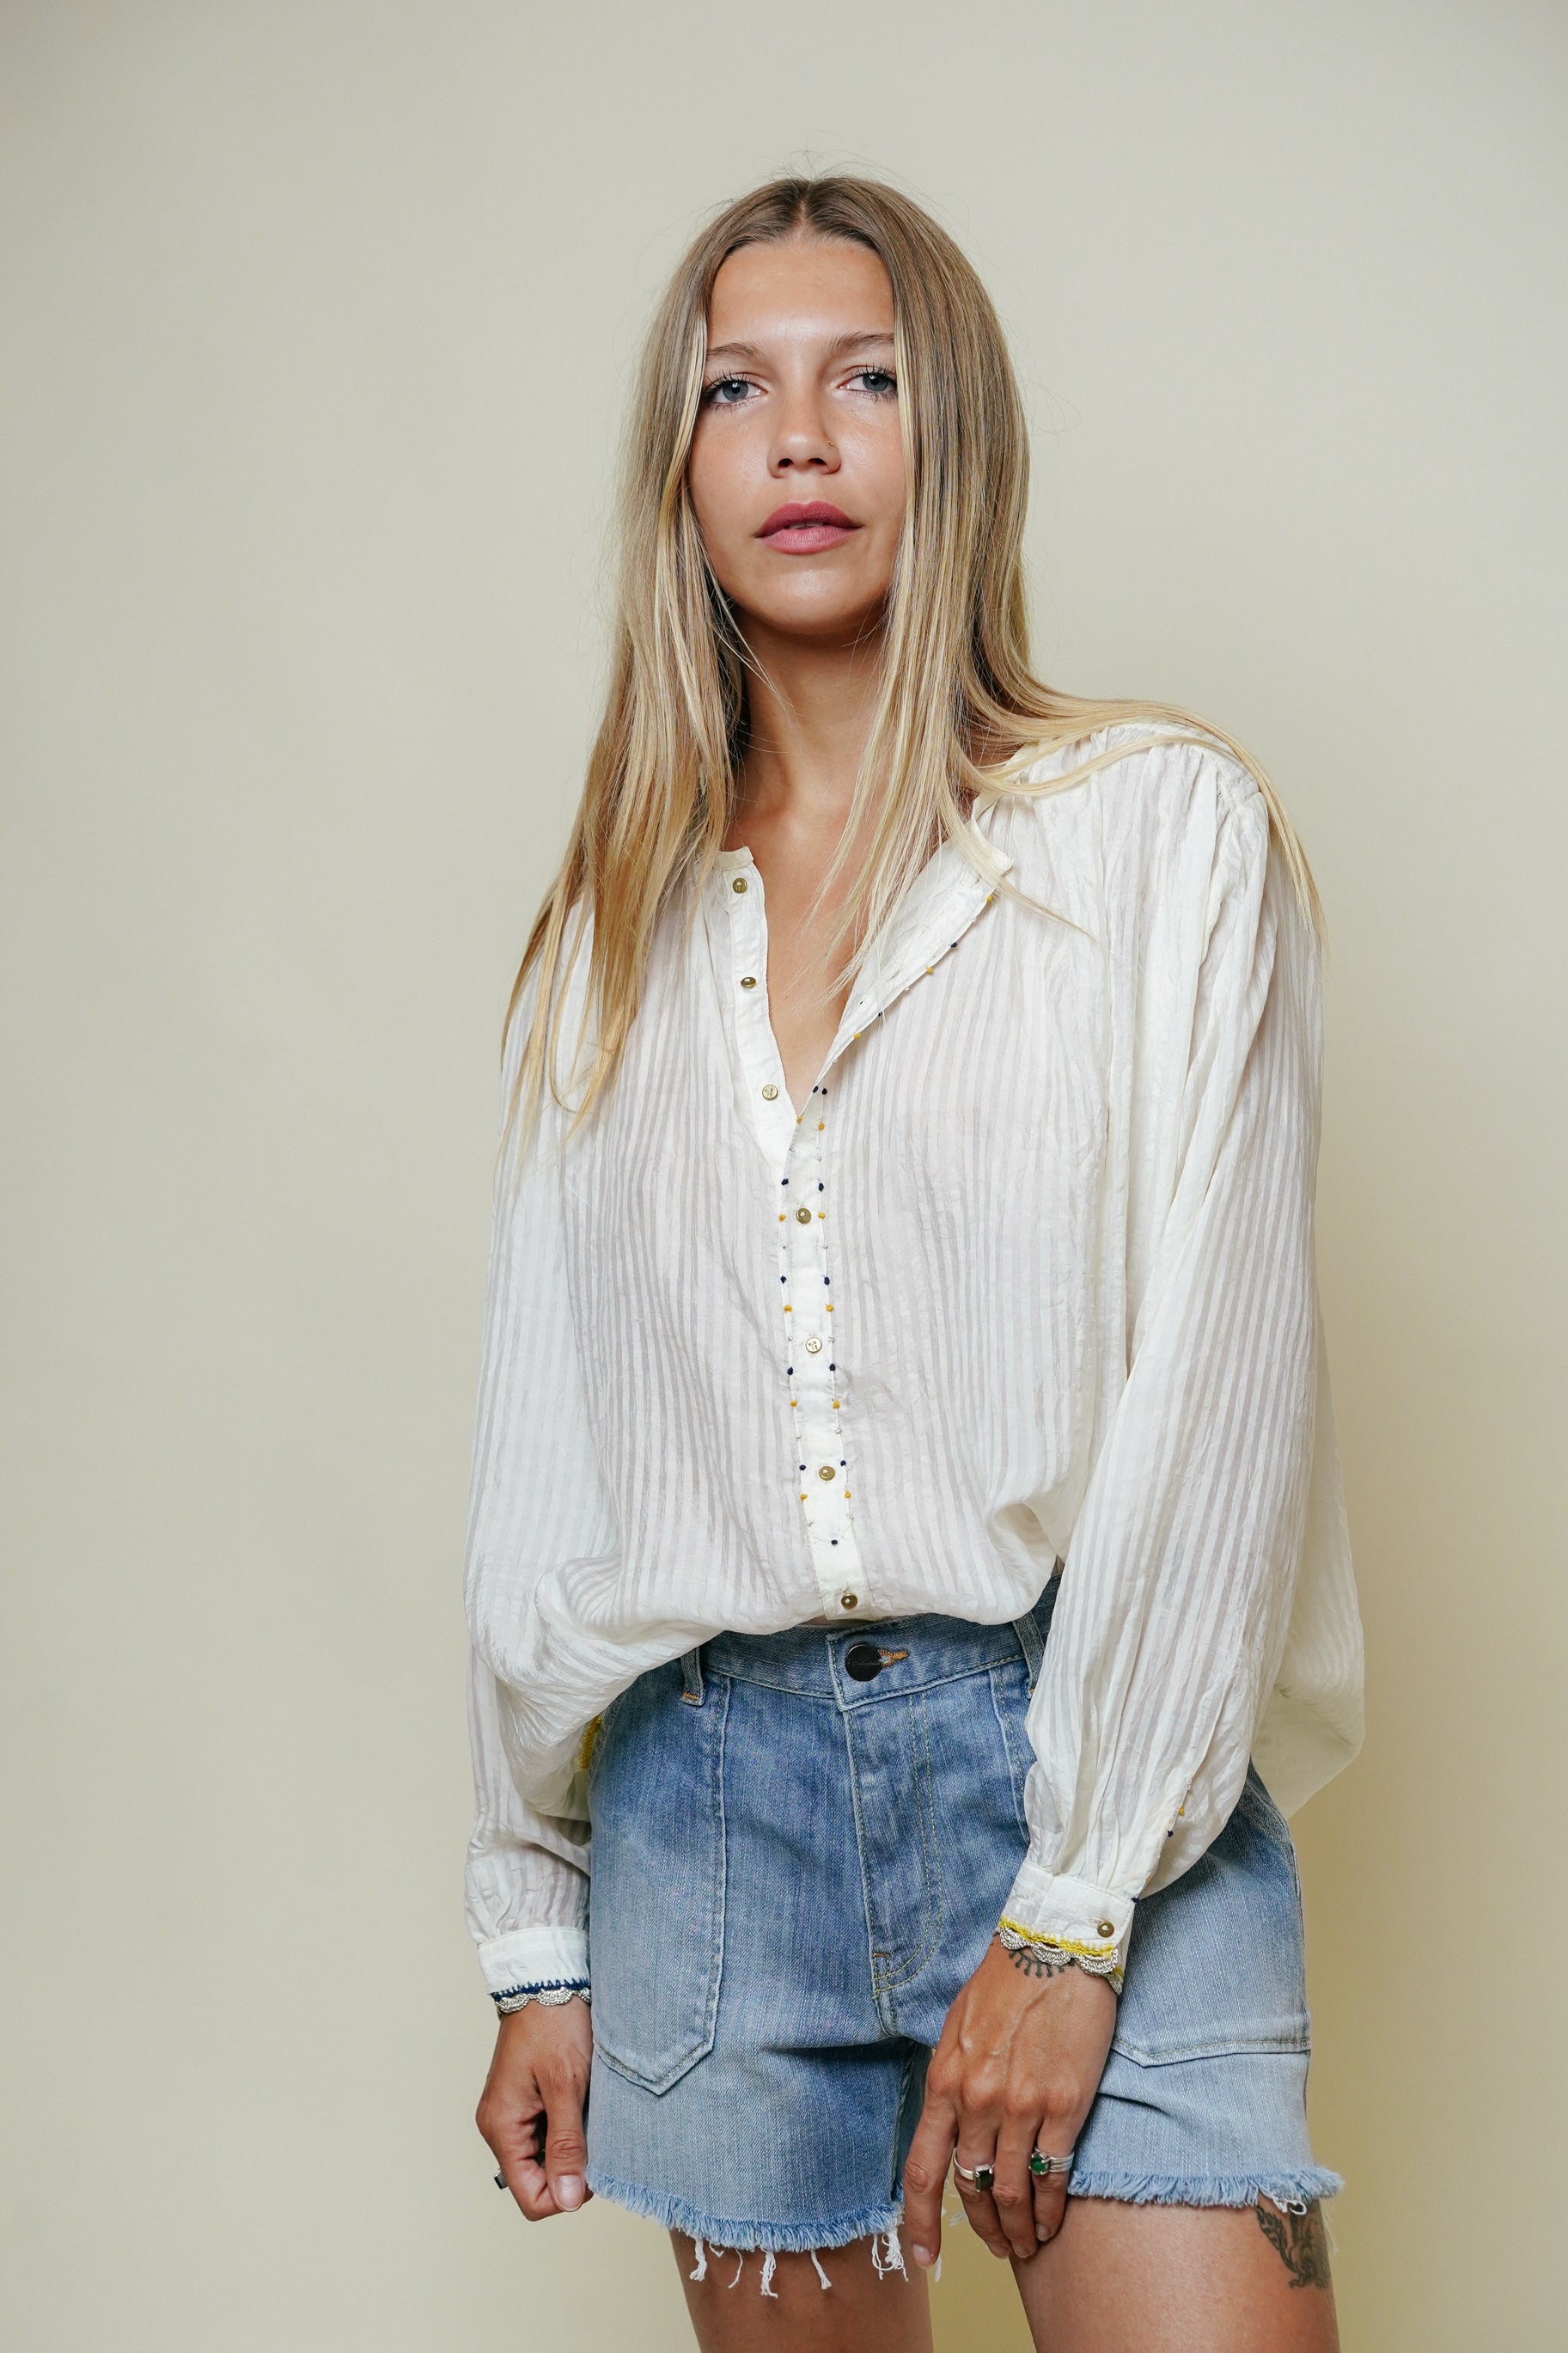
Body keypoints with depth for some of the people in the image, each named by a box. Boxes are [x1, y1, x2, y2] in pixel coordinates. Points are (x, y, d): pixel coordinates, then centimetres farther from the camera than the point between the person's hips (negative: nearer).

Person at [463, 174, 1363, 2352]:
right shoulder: (619, 930, 11)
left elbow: (1214, 1382, -7)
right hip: (706, 1792, 3)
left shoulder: (1166, 826, 0)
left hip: (1092, 1771, -3)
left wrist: (1075, 1907, -12)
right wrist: (536, 1940, 11)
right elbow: (546, 1452, 12)